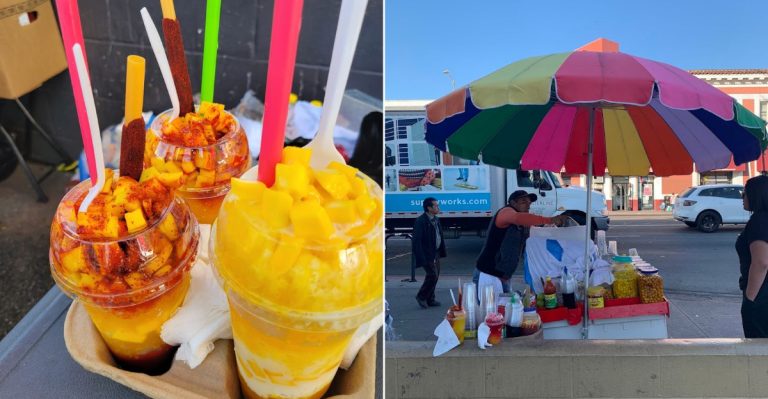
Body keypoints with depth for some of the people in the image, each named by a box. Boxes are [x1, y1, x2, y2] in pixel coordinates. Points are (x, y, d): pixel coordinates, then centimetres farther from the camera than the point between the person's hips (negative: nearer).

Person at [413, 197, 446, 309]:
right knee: (433, 275, -11)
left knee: (435, 276, 13)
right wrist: (422, 258, -24)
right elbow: (416, 241, -20)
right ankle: (421, 297, 9)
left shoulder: (436, 219, 10)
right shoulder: (421, 221, -18)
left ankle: (430, 299, 25)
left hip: (436, 253, 9)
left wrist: (442, 251, 11)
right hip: (426, 254, -9)